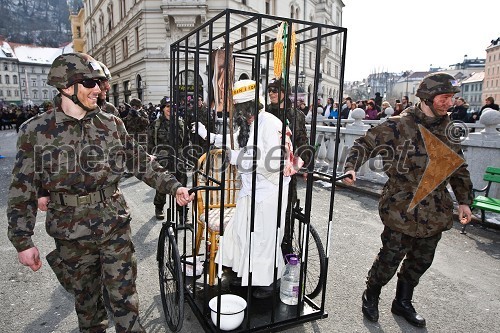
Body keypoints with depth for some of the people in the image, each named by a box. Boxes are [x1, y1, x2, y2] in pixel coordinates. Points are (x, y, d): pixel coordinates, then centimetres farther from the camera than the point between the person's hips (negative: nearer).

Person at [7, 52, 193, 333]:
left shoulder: (112, 125, -1)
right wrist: (23, 241, -3)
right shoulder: (36, 131, -6)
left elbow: (142, 162, 4)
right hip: (71, 236, 0)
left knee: (124, 296, 8)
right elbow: (23, 191, -2)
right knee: (87, 299, 19)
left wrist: (173, 186, -6)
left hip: (115, 228, 1)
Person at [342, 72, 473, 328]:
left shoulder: (449, 131, 9)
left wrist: (464, 201, 14)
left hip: (435, 213, 7)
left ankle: (403, 302, 39)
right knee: (390, 257, 3)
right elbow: (365, 144, -12)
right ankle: (371, 297, 29)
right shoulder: (399, 126, -11)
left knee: (421, 261, 17)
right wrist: (351, 167, -29)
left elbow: (459, 170, 17)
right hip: (401, 209, -6)